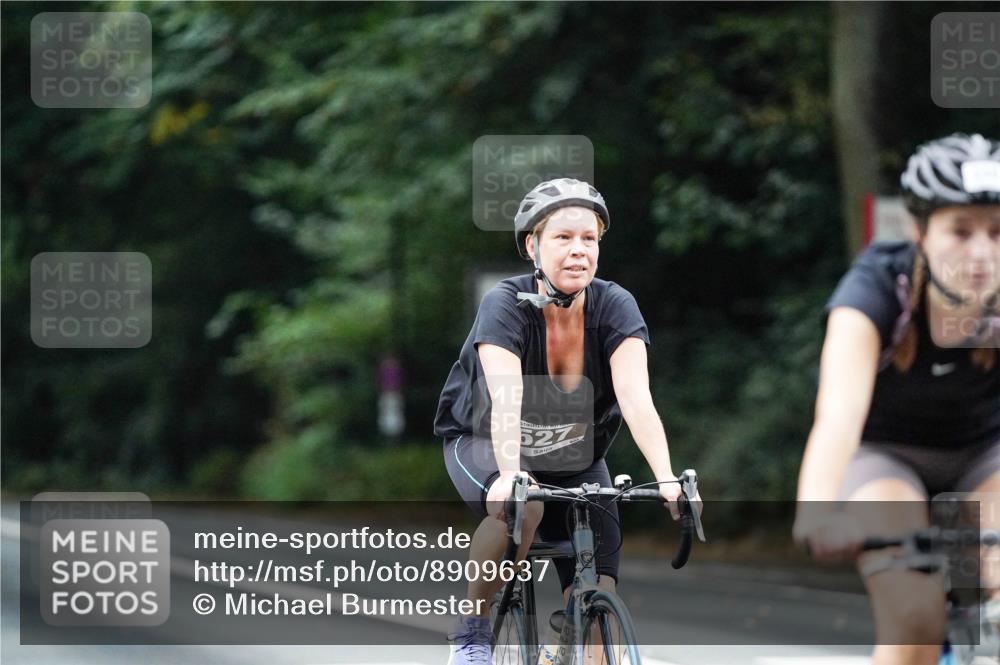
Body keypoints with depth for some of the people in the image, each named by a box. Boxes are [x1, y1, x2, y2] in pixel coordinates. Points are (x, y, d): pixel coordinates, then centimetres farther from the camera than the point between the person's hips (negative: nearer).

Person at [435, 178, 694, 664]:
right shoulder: (505, 306, -26)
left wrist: (667, 479, -46)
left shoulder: (614, 307, -18)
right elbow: (505, 402, -40)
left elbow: (636, 400, -31)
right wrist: (511, 474, -58)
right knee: (520, 507, -37)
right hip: (483, 444, -3)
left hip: (575, 458, 3)